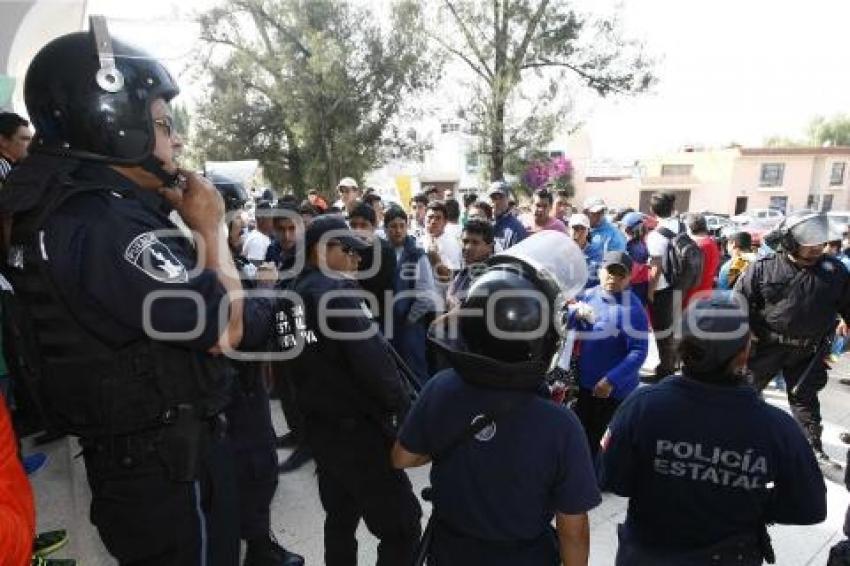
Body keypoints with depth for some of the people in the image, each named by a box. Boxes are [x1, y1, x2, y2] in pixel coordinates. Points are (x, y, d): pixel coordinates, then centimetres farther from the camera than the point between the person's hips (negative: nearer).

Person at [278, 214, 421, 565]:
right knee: (401, 526, 0)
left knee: (340, 516, 24)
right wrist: (403, 408, -15)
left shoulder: (290, 295, 10)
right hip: (358, 426, -9)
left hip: (319, 426, 9)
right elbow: (371, 355, -24)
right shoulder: (336, 289, -16)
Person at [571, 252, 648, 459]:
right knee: (580, 435, 24)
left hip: (615, 390, -6)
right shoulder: (587, 296, -1)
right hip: (584, 383, 6)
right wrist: (575, 312, -17)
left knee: (599, 444, 10)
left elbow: (639, 352, -22)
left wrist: (611, 380, -26)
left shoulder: (633, 309, -19)